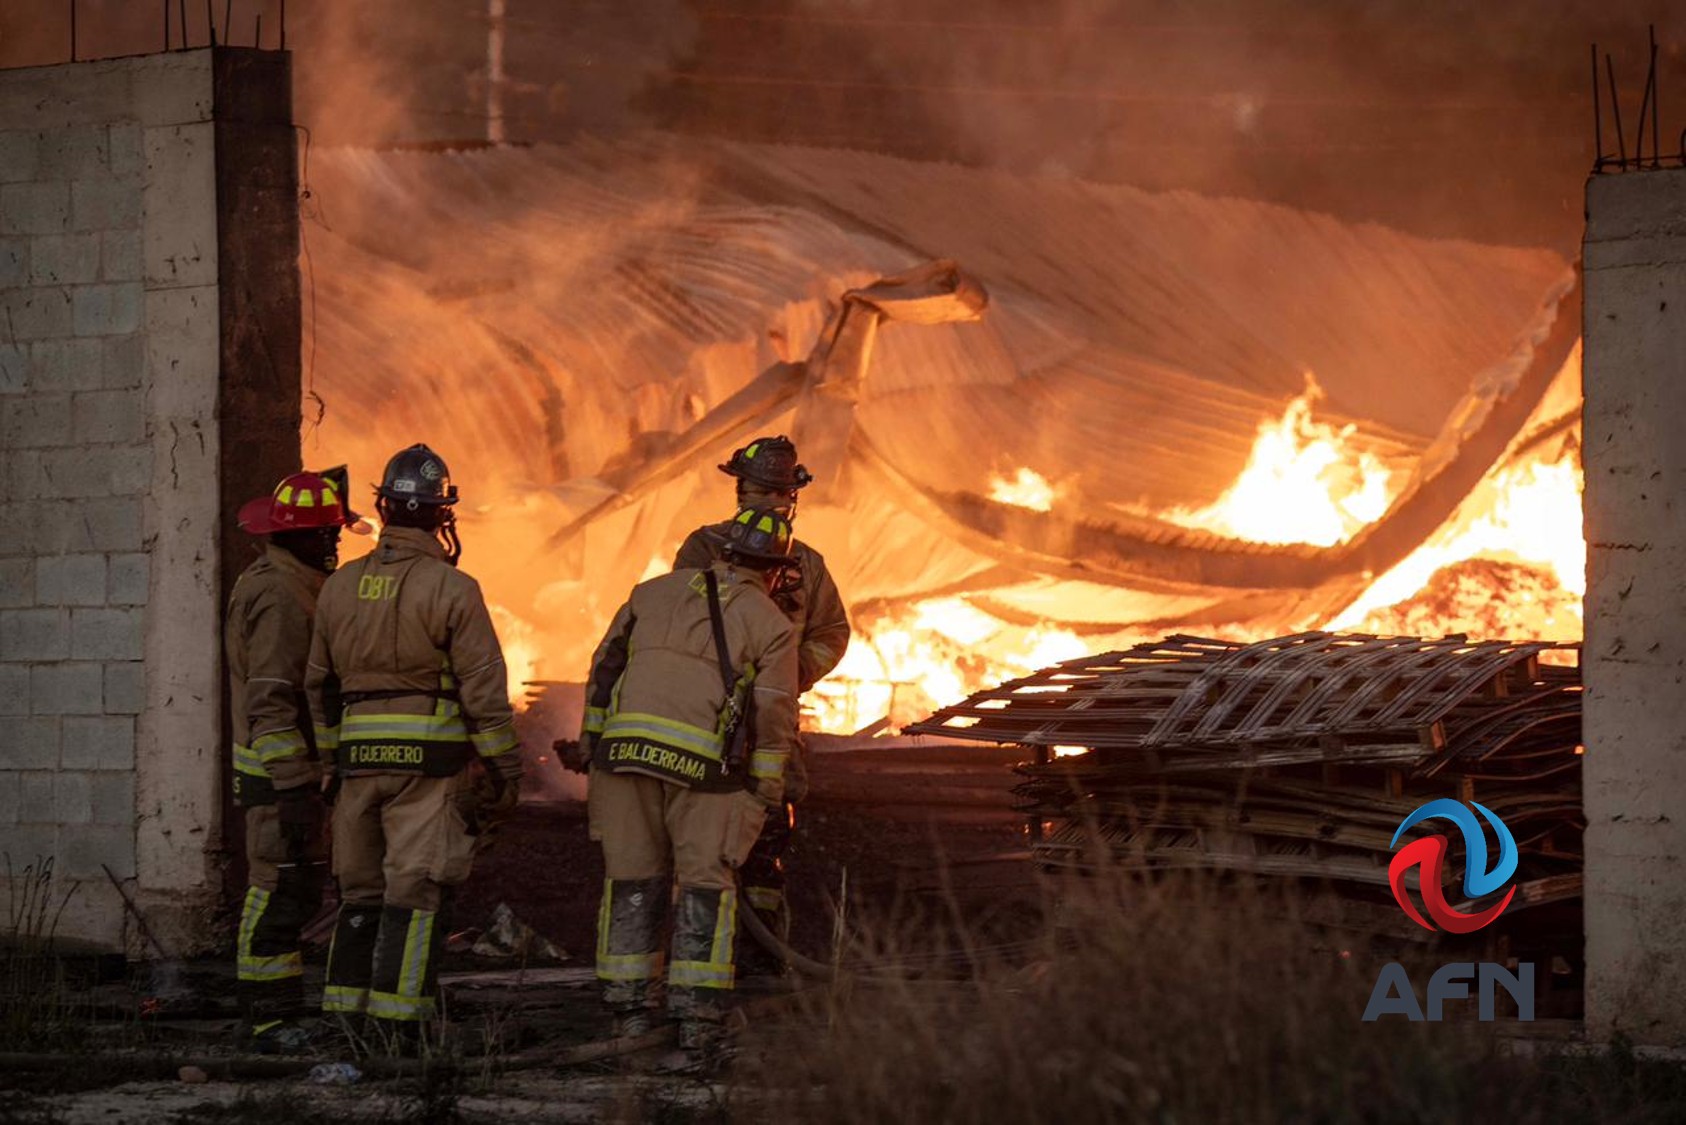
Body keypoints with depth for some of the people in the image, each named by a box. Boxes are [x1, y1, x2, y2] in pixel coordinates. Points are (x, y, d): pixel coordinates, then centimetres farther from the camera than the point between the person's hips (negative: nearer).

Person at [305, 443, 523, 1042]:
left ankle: (346, 1013, 12)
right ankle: (395, 1020, -11)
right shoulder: (452, 589, -8)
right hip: (429, 760, -5)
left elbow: (320, 685, 18)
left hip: (360, 760, 5)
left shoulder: (340, 587, 10)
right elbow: (484, 689, -8)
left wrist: (333, 761, 28)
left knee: (360, 891, 13)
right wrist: (505, 772, -1)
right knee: (415, 890, -5)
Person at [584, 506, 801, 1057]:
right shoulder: (771, 625, 7)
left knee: (632, 880, 12)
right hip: (704, 762, -3)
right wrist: (765, 796, 7)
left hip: (628, 744, 3)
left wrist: (593, 742, 22)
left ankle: (629, 1009, 12)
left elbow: (605, 668, 16)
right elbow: (774, 718, 1)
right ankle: (697, 1018, 2)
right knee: (705, 886, 7)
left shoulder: (655, 592, 17)